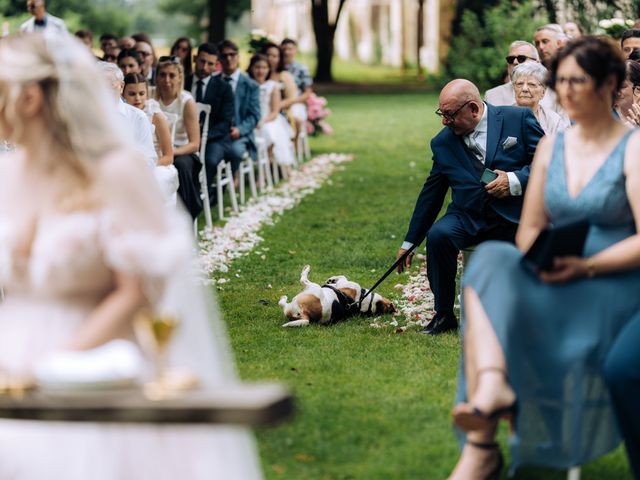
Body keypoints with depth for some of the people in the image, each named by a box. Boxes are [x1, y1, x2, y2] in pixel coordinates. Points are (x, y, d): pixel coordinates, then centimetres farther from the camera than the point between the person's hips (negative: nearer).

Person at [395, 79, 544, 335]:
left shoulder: (518, 119, -2)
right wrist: (410, 242, 19)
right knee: (438, 234, -28)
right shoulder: (442, 142, 9)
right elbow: (431, 194, 16)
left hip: (515, 218, -3)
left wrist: (515, 180, -17)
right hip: (468, 218, 3)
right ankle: (444, 314, -11)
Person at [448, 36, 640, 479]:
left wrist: (586, 267, -23)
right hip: (554, 280, 5)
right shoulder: (551, 148, 16)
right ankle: (491, 387, -50)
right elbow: (529, 229, 17)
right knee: (489, 264, -30)